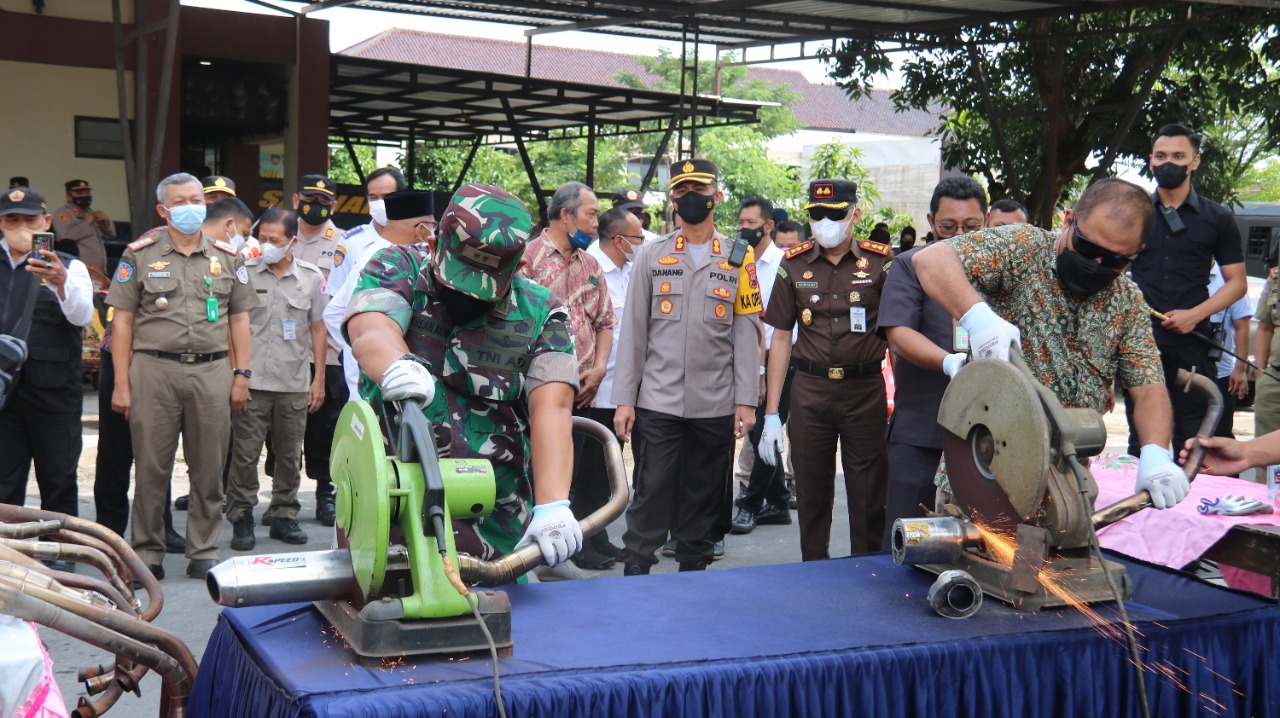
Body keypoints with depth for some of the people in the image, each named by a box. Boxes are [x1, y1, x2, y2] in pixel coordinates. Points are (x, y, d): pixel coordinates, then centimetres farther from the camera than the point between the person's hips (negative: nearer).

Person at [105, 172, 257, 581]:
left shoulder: (227, 257, 13)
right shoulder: (140, 255, 6)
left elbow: (239, 318, 15)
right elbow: (123, 321, 3)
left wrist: (242, 373, 5)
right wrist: (121, 383, -3)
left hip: (212, 371, 2)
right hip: (153, 368, -2)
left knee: (209, 469, 5)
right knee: (151, 468, 2)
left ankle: (204, 551, 15)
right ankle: (147, 553, 12)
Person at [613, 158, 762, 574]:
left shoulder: (739, 259, 7)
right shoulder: (651, 256, 8)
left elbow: (746, 333, 4)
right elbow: (633, 331, 5)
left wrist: (746, 401, -3)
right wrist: (625, 400, 0)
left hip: (716, 405, 1)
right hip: (658, 400, 0)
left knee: (704, 494, 8)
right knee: (653, 490, -2)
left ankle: (694, 568, 20)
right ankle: (634, 572, 6)